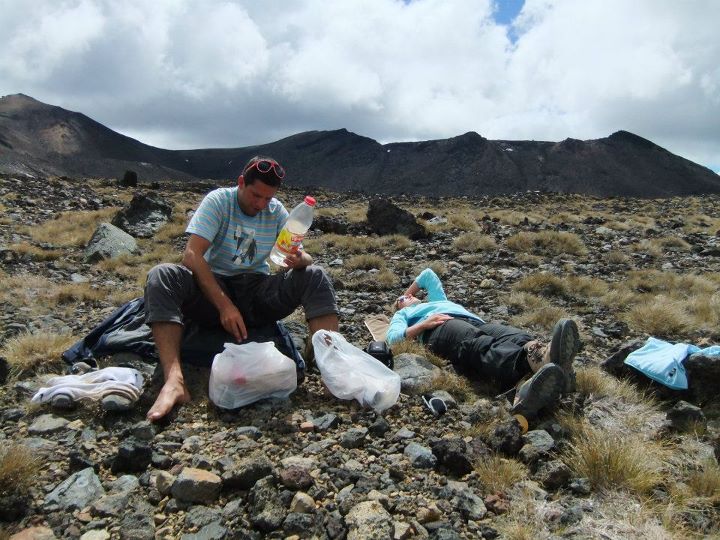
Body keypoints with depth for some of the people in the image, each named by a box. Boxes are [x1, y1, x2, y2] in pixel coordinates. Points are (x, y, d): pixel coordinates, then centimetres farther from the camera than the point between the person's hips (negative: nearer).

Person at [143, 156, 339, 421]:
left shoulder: (277, 211, 3)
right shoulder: (218, 200, -7)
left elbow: (304, 257, -2)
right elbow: (191, 255, -19)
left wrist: (299, 259, -29)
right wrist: (224, 305, -28)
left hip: (258, 292, 2)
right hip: (212, 288, -2)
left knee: (315, 276, -20)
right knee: (161, 275, -31)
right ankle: (174, 380, -45)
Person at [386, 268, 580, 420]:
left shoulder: (438, 301, 52)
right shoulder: (403, 314, 38)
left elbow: (428, 274, 58)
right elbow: (392, 336, 15)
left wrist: (408, 290, 63)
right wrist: (424, 324, 2)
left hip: (473, 321, 6)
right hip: (443, 327, -5)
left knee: (515, 337, -33)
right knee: (482, 345, -42)